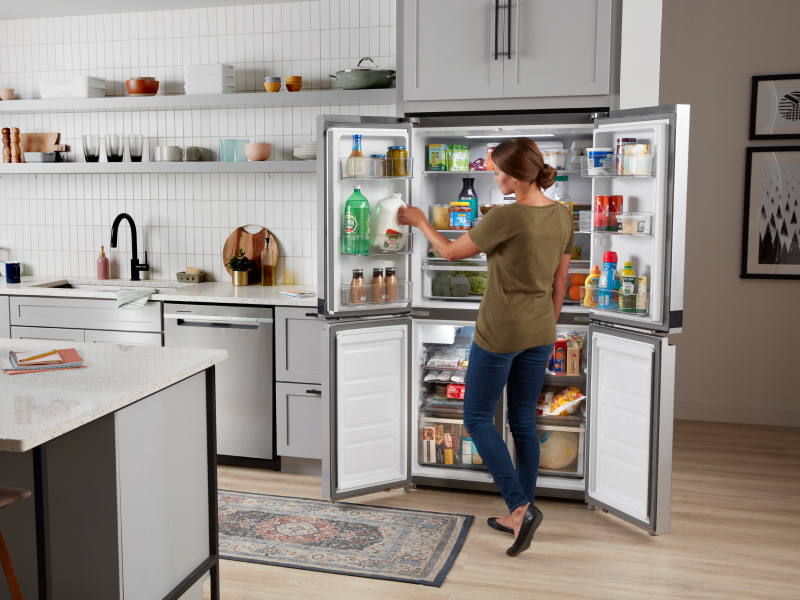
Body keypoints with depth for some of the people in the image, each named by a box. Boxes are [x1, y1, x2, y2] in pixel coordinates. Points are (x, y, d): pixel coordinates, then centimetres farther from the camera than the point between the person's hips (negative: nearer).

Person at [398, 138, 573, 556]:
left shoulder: (506, 217, -21)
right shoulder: (561, 216, 1)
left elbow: (452, 252, -7)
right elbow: (560, 281, 10)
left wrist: (420, 222, 9)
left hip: (500, 333, -7)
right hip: (539, 333, 7)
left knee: (478, 419, 8)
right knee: (524, 422, 15)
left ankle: (521, 506, 0)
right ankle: (521, 515, 23)